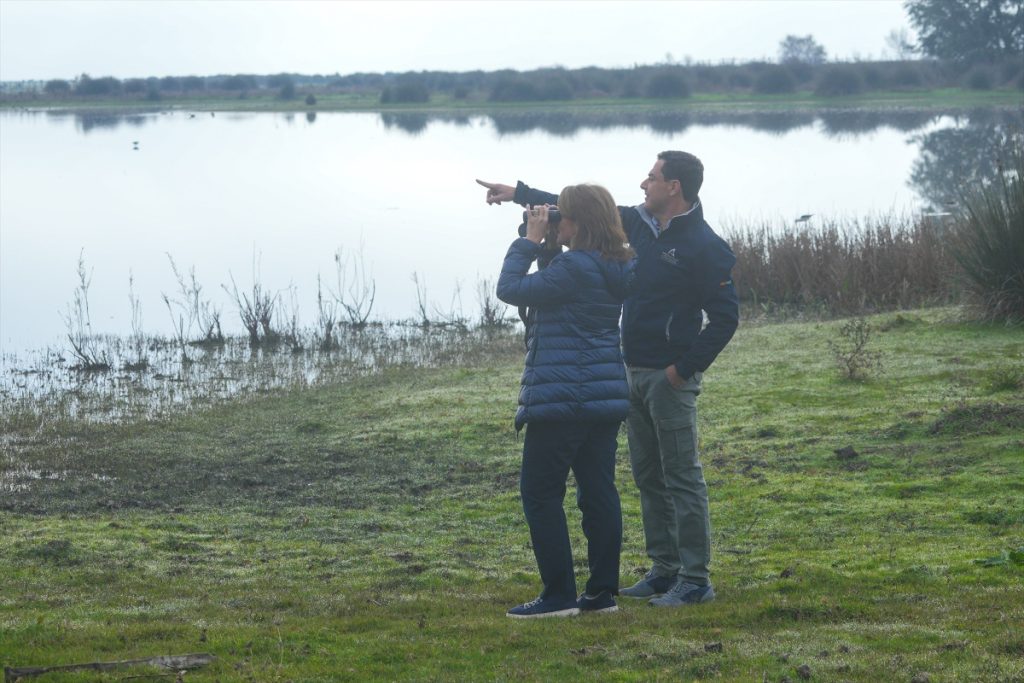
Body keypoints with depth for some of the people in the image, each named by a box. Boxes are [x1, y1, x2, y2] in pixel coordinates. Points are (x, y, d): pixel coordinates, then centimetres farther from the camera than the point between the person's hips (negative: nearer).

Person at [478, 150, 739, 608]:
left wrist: (685, 367, -15)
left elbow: (725, 317, -14)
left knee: (682, 476, -6)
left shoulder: (705, 247, -14)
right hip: (634, 371, 8)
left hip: (670, 377, -8)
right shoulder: (640, 223, 9)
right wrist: (518, 193, 21)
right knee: (647, 475, 12)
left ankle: (695, 578, -2)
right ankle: (665, 569, 20)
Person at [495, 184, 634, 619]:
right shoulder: (615, 269, 9)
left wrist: (531, 239, -6)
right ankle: (602, 591, 12)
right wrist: (542, 240, 11)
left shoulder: (575, 268, -20)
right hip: (606, 397, 9)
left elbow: (510, 289, -14)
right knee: (599, 492, 10)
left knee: (541, 494, 0)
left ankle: (559, 595, -1)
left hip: (562, 399, -9)